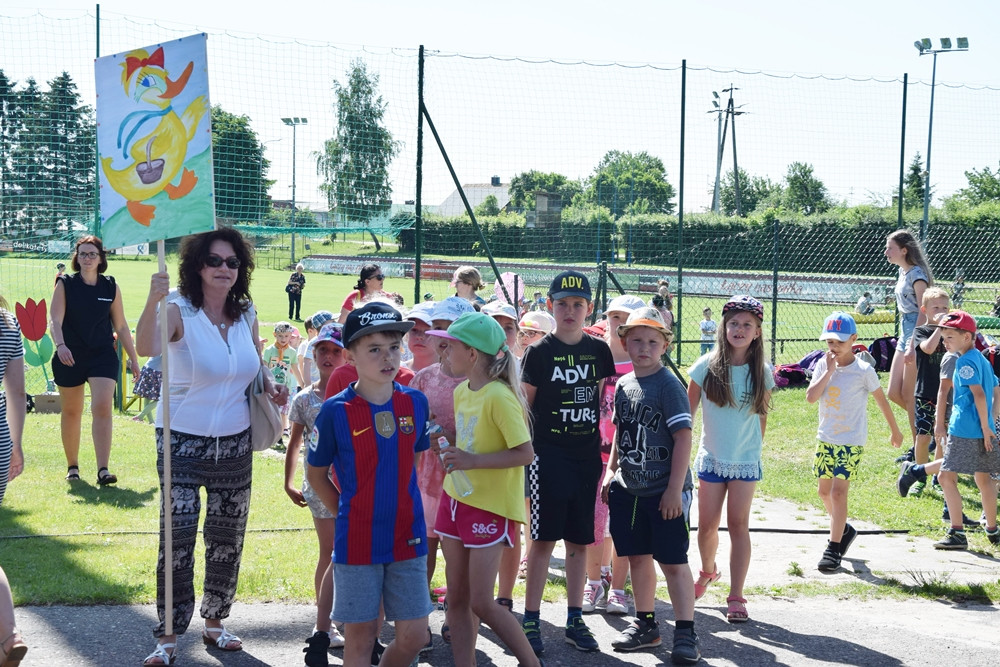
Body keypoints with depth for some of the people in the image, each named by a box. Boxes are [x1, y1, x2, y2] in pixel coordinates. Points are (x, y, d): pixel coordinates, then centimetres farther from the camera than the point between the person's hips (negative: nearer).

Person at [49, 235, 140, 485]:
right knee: (71, 412, 11)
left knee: (102, 408, -15)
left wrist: (133, 359, 9)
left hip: (103, 355, 0)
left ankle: (103, 469, -18)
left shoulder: (111, 287, 4)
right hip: (69, 357, 0)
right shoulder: (65, 285, -1)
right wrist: (60, 345, -30)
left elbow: (121, 326, 9)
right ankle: (72, 466, 27)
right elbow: (55, 319, -12)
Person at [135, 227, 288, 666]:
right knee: (177, 539, -8)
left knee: (227, 538, 14)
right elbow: (147, 348, -33)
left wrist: (271, 388, -1)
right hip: (183, 442, -5)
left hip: (234, 442, 5)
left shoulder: (246, 315, 3)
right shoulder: (179, 311, -13)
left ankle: (215, 622, 30)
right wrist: (152, 302, -51)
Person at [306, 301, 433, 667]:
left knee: (413, 635, 6)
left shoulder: (416, 402, -1)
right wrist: (347, 514, 0)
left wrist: (400, 506, 10)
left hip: (407, 537, 3)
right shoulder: (335, 411, -10)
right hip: (357, 541, -3)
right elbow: (316, 475, 2)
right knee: (360, 637, 5)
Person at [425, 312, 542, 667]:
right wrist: (453, 456, 1)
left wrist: (473, 461, -25)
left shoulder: (499, 396, -19)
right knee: (457, 599, 9)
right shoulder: (462, 391, 7)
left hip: (492, 506, -8)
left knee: (480, 601, -7)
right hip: (457, 500, 8)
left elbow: (525, 453, -21)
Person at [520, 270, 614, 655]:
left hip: (587, 456, 4)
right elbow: (525, 407, 0)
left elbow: (601, 401, 15)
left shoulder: (598, 350, 7)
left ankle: (575, 620, 18)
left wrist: (603, 441, 10)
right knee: (544, 539, -2)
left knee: (579, 540, 9)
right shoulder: (539, 353, -3)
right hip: (548, 455, -3)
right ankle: (531, 619, 6)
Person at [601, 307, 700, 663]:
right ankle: (645, 624, 27)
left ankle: (685, 634, 4)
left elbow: (683, 437, -16)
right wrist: (611, 471, 14)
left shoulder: (669, 385, -12)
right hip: (628, 488, 7)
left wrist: (675, 488, -18)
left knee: (673, 562, -2)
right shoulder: (623, 385, 9)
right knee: (638, 557, 14)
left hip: (665, 491, -6)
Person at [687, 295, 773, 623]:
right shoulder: (707, 366, -6)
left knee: (738, 525, -2)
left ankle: (736, 597, 1)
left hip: (746, 460, 0)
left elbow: (762, 416, 8)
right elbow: (688, 410, 1)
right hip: (711, 458, 0)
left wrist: (754, 448, 7)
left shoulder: (761, 372, -3)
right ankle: (708, 571, 38)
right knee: (707, 526, 8)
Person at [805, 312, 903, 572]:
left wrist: (895, 430, 11)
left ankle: (833, 548, -7)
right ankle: (844, 530, 37)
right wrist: (829, 371, -18)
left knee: (839, 491, -12)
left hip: (852, 441, -5)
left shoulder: (864, 371, -11)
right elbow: (811, 397, -13)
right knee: (824, 490, 14)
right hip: (826, 439, 5)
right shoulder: (823, 365, -1)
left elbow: (881, 400, 2)